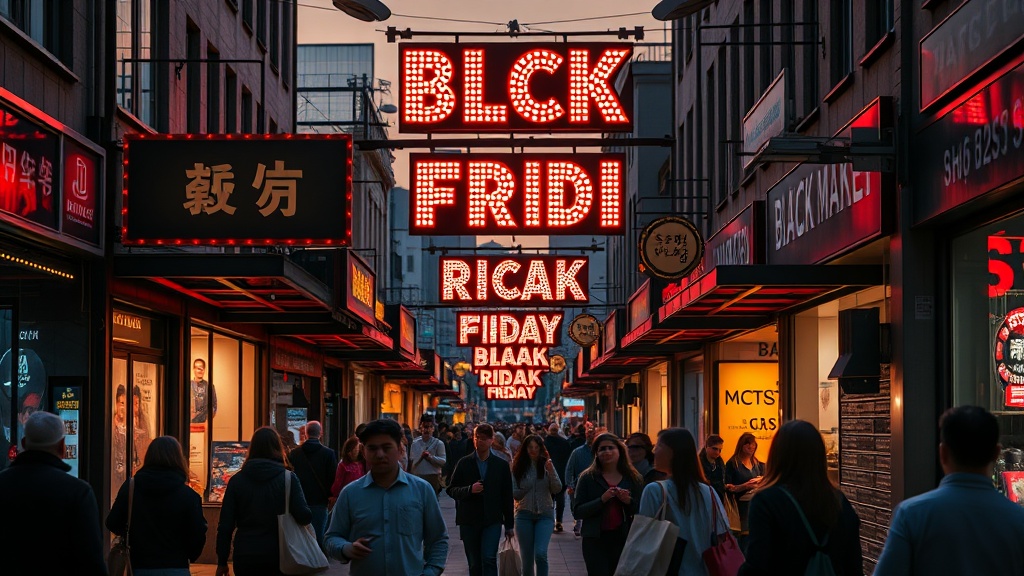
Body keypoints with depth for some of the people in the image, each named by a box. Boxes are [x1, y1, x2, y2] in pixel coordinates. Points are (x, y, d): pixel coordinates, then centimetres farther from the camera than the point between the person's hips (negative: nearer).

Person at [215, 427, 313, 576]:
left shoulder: (237, 480, 2)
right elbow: (304, 516, -14)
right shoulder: (288, 478, -4)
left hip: (245, 558, 2)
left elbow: (225, 525, 0)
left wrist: (222, 561, 6)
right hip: (278, 556, -2)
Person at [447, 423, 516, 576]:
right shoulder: (464, 463, 4)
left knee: (489, 559, -16)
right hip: (469, 521, 1)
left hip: (492, 521, -1)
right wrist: (470, 490, -17)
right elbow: (451, 490, 3)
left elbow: (507, 496, 7)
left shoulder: (502, 465, 4)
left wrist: (510, 525, 7)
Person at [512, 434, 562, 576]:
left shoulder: (546, 465, 1)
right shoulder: (518, 467, 0)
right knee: (527, 558, 5)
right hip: (524, 515, 1)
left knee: (540, 553, -18)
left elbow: (557, 489, -5)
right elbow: (515, 494, 1)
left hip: (544, 515, -1)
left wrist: (551, 472, -19)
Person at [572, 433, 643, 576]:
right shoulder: (587, 478, -1)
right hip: (595, 540, -2)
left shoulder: (633, 478, 5)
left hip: (624, 539, 2)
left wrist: (629, 501, -14)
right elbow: (577, 512, -7)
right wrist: (602, 500, -20)